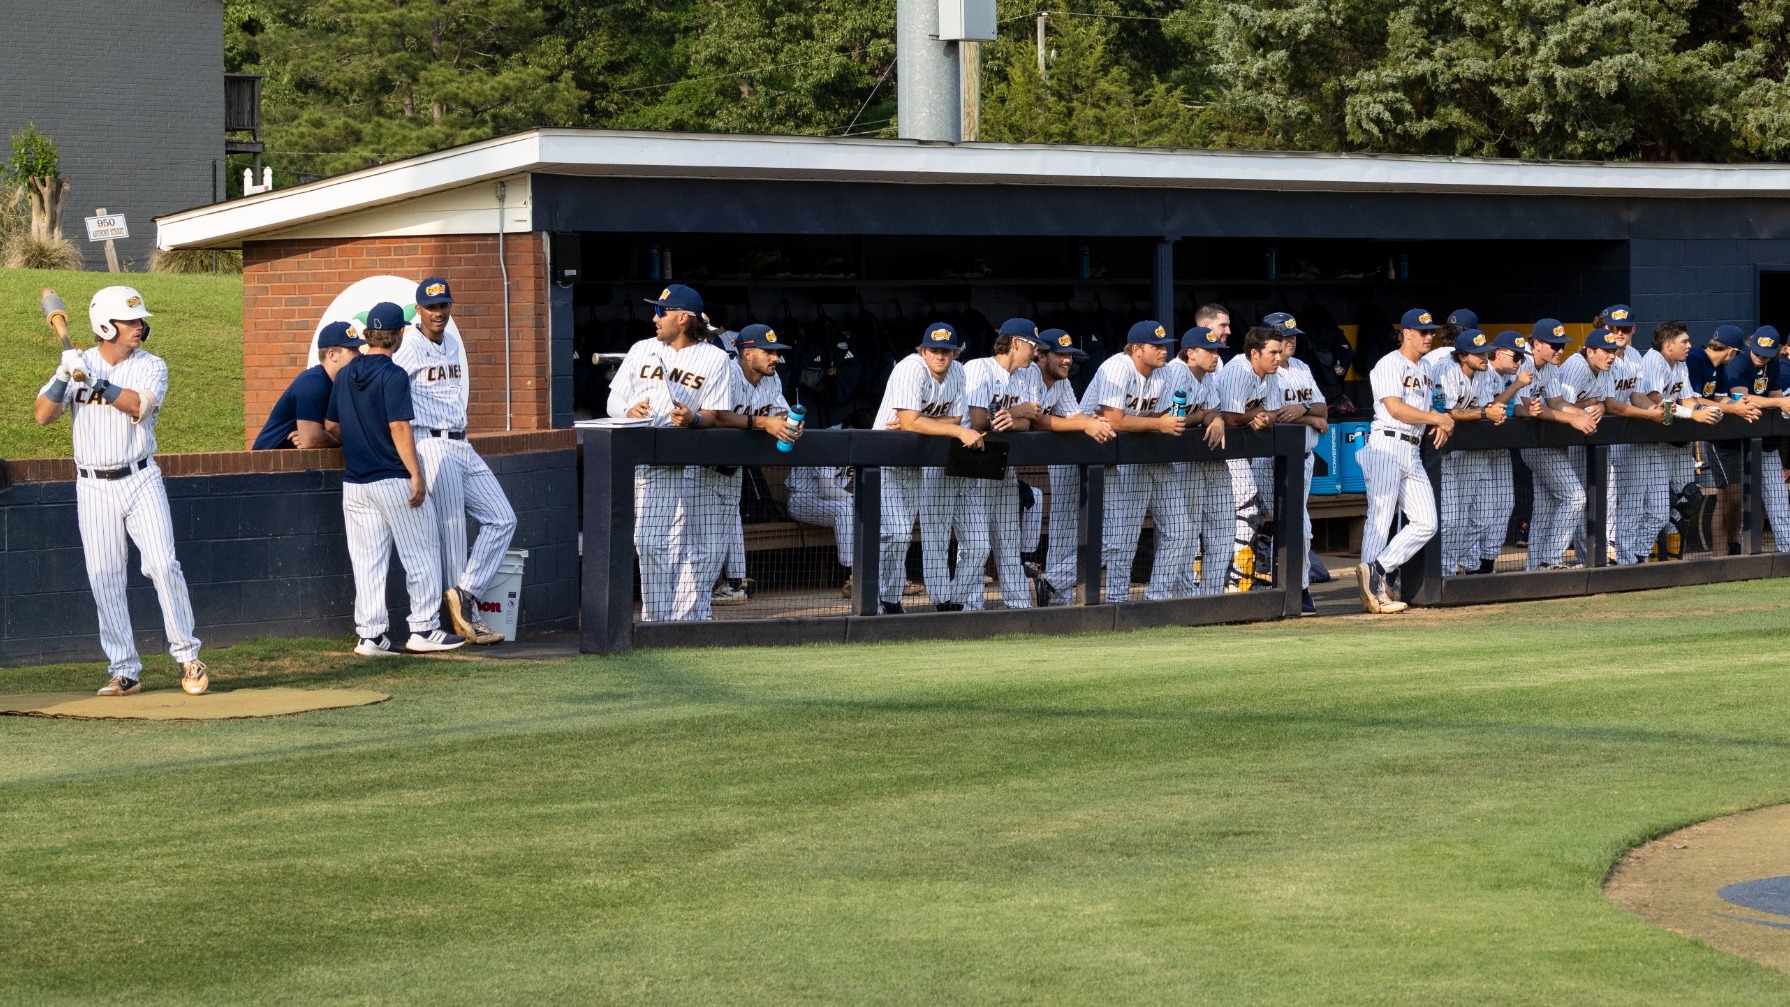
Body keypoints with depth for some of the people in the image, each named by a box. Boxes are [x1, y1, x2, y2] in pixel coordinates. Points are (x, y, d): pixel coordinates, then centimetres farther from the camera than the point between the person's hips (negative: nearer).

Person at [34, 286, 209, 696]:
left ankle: (188, 657, 1)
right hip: (93, 489, 1)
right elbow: (43, 415, -6)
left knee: (163, 565, -10)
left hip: (141, 481, -1)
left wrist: (92, 381, -27)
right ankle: (124, 672, 7)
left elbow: (137, 404, -19)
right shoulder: (77, 363, 4)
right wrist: (65, 377, -22)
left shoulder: (152, 366, 0)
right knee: (105, 580, 1)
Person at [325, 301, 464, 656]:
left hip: (354, 482, 6)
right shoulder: (393, 376, -13)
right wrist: (416, 474, -17)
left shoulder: (345, 375, 8)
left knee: (367, 561, 7)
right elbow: (399, 428, -19)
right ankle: (424, 628, 4)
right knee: (421, 553, 4)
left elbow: (330, 425, 16)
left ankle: (370, 635, 5)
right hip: (393, 481, -6)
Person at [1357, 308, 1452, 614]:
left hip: (1412, 451, 9)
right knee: (1380, 519, -9)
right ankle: (1373, 588, -8)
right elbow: (1395, 408, -15)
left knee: (1426, 523, 0)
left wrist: (1442, 422, 1)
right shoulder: (1390, 364, -5)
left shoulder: (1426, 371, 23)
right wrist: (1436, 418, -10)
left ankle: (1378, 570, 1)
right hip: (1386, 446, -9)